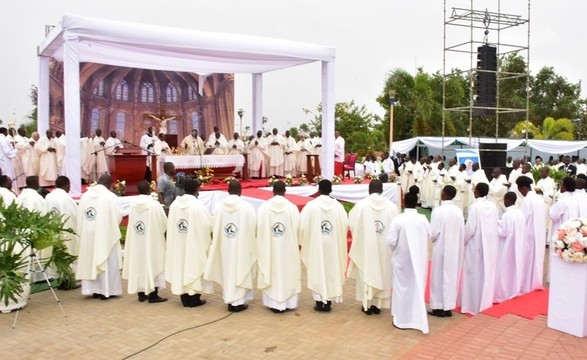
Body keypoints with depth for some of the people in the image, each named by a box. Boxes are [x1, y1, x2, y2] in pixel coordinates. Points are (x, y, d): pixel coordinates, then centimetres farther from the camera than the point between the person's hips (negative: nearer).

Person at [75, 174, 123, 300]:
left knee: (90, 261, 13)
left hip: (87, 233, 5)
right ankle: (106, 290, 8)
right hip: (105, 234, -5)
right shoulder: (110, 196, -13)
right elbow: (118, 216, -11)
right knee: (107, 262, 5)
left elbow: (80, 216, 4)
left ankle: (94, 289, 19)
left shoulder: (85, 195, 2)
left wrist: (83, 231, 14)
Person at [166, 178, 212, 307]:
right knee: (194, 267, 7)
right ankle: (194, 299, 14)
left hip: (178, 245, 5)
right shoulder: (198, 206, -18)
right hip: (195, 244, -5)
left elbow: (170, 225, 4)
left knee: (181, 267, 13)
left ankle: (185, 299, 21)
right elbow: (209, 225, -13)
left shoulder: (174, 204, -2)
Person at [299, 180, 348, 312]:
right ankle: (328, 303, 16)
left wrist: (304, 241, 7)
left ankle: (319, 302, 12)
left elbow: (303, 226, -10)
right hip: (333, 246, 2)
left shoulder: (311, 205, -11)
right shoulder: (338, 206, -7)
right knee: (332, 272, 12)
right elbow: (345, 225, -5)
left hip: (316, 245, -1)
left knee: (317, 272, 9)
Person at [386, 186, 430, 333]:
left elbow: (391, 241, -18)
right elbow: (429, 237, 4)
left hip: (402, 259, -3)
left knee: (402, 287, 9)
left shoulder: (398, 219, -18)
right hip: (419, 259, 3)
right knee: (417, 287, 16)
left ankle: (402, 319, 16)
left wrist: (398, 246, 3)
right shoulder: (423, 219, -8)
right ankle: (417, 318, 25)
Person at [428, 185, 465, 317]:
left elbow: (433, 233, -15)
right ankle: (448, 306, 20)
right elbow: (462, 232, 1)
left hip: (441, 249, -5)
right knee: (452, 276, 13)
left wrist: (433, 238, 6)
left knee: (439, 277, 7)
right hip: (455, 249, 5)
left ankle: (439, 307, 13)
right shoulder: (458, 211, -3)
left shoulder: (438, 211, -17)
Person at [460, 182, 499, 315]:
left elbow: (469, 228, -18)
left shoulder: (475, 206, -17)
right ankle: (485, 301, 27)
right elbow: (495, 226, 6)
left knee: (475, 274, 2)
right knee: (486, 272, 16)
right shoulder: (493, 206, 1)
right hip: (490, 245, 6)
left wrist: (462, 241, -2)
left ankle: (473, 305, 9)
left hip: (476, 245, -6)